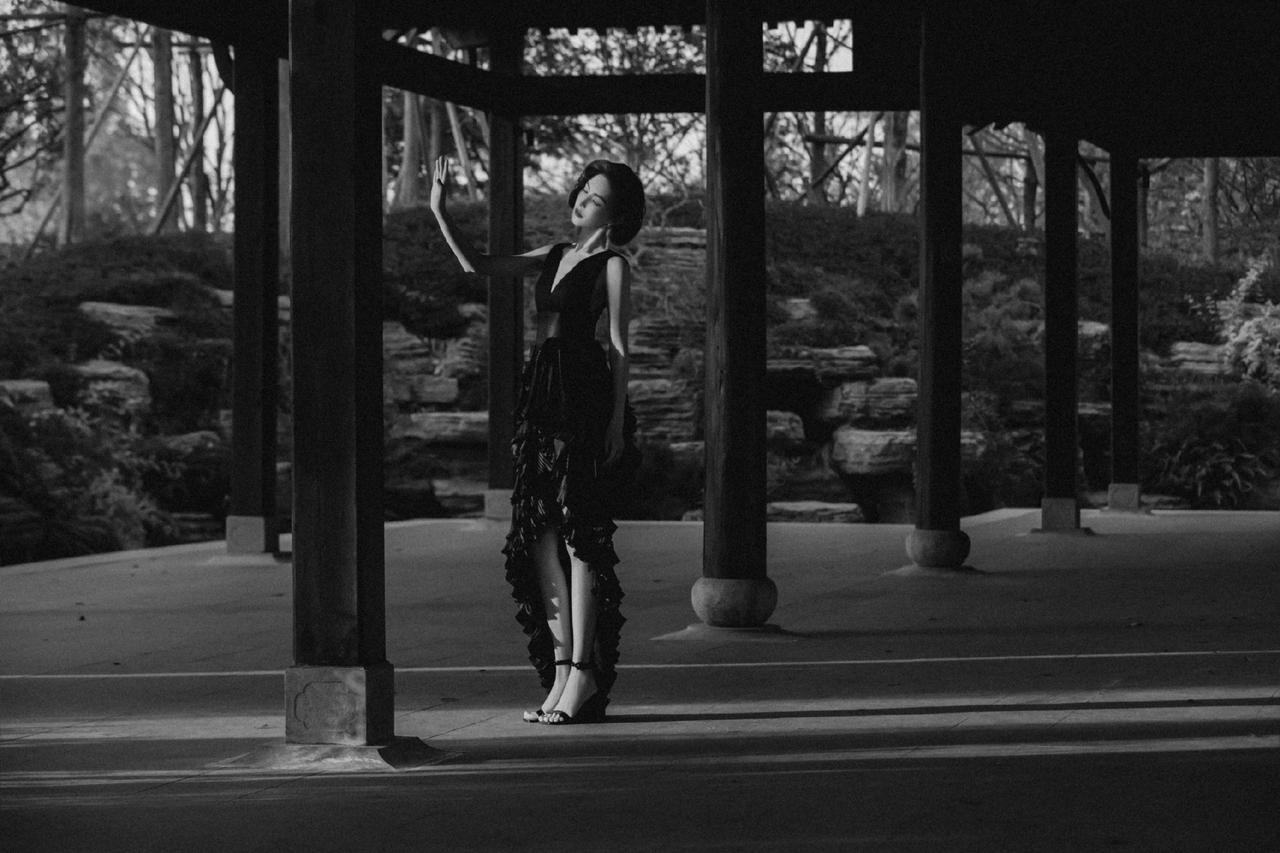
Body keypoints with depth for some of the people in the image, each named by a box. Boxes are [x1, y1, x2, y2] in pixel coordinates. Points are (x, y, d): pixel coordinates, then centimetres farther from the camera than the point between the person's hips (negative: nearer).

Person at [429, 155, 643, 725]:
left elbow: (619, 347, -5)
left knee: (580, 530, -8)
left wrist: (618, 417, -11)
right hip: (542, 395, 7)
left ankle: (584, 669, -6)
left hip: (586, 398, -7)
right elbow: (478, 267, 16)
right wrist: (439, 212, 7)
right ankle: (562, 663, 7)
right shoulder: (555, 256, 19)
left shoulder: (613, 266, -1)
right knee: (541, 533, 4)